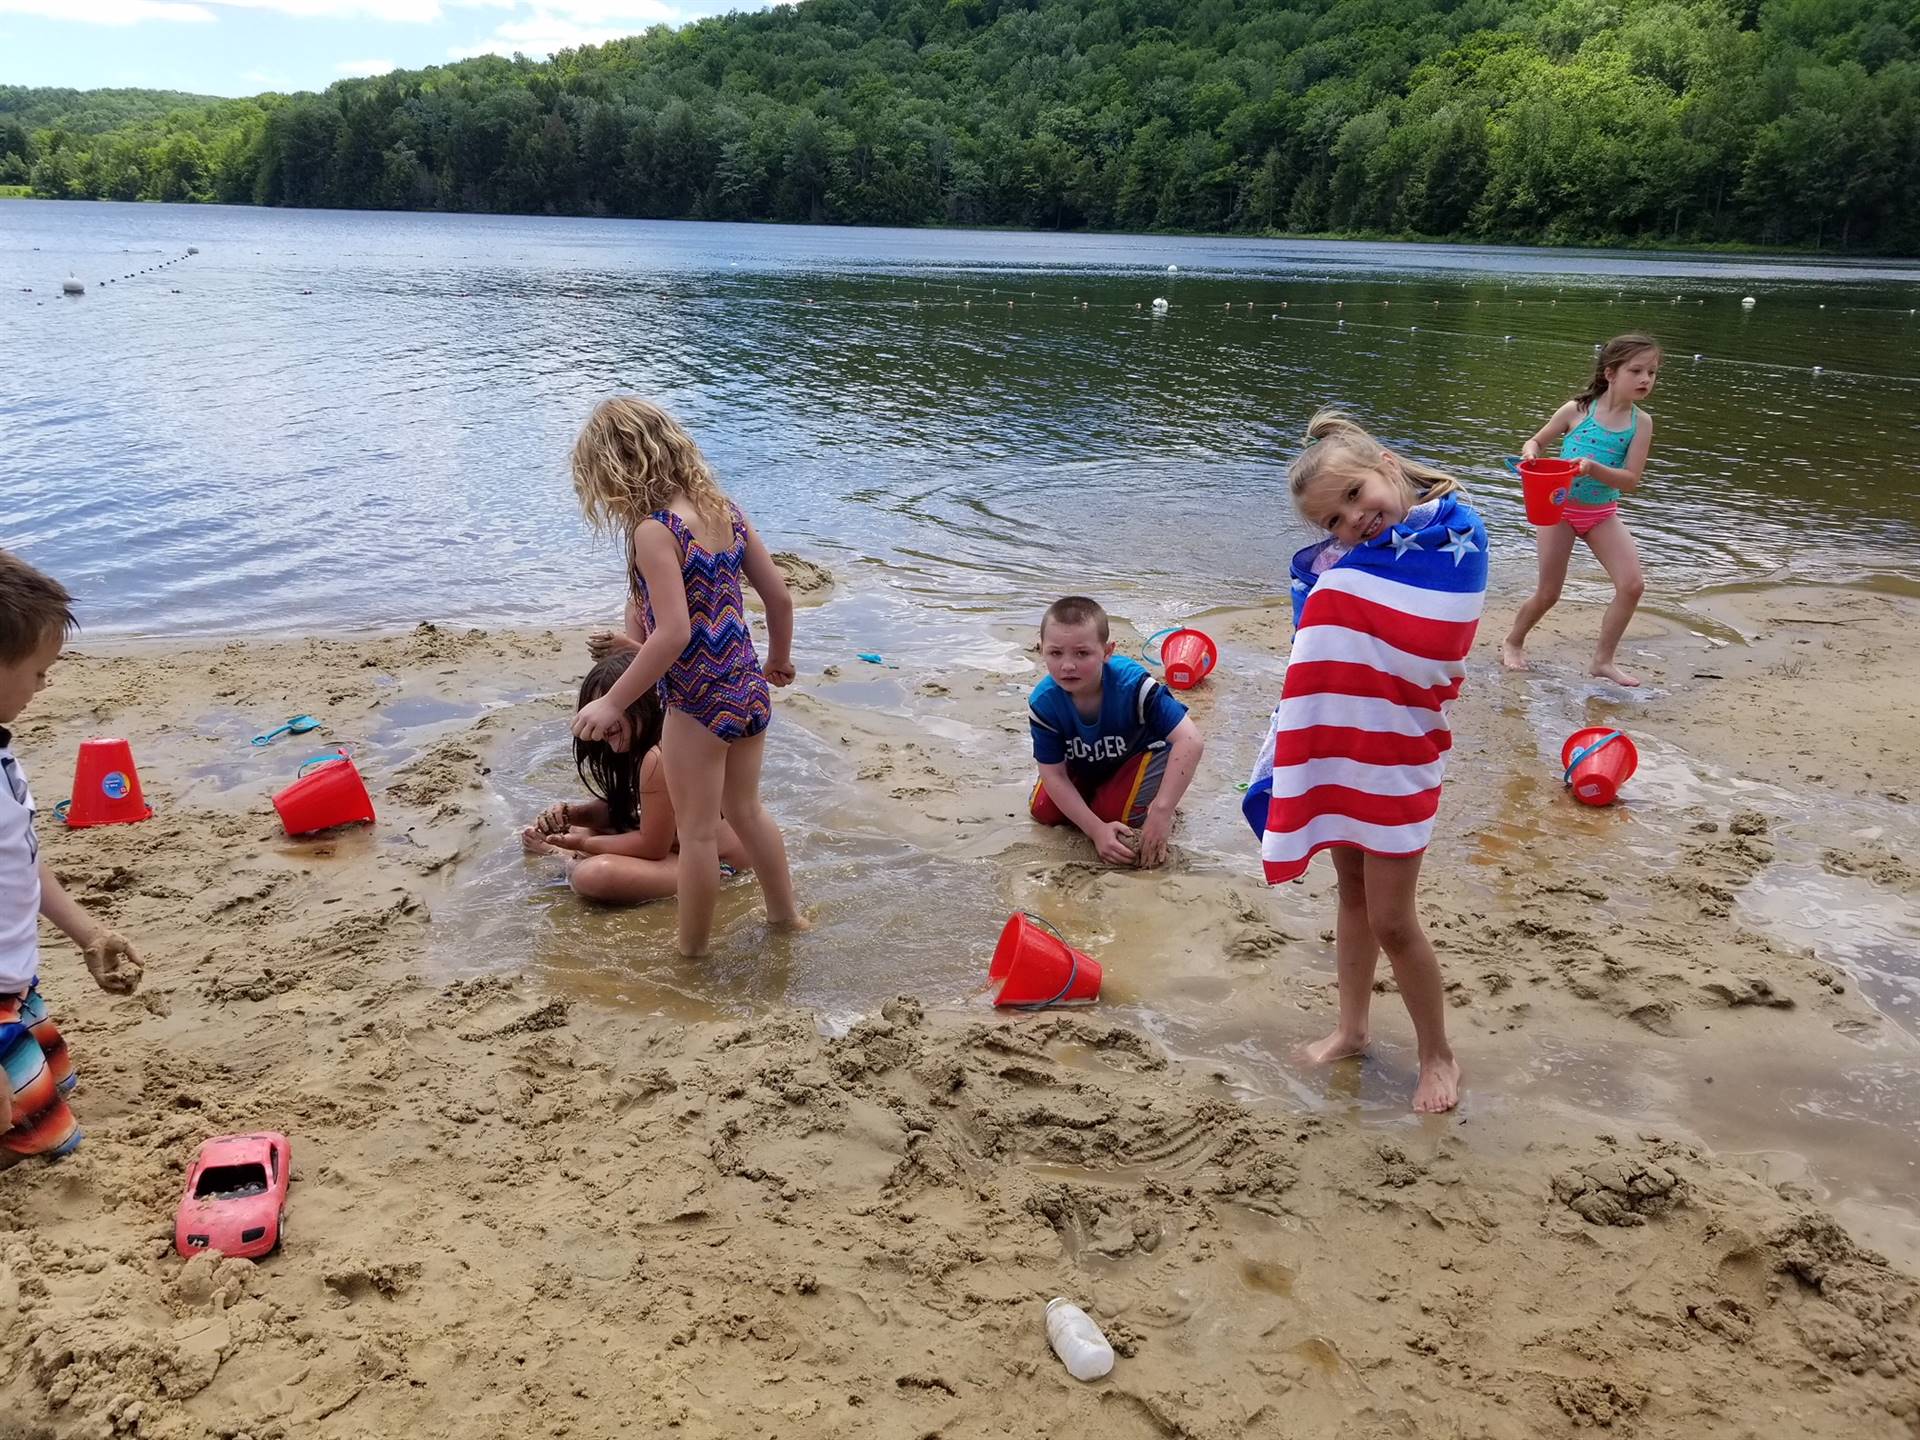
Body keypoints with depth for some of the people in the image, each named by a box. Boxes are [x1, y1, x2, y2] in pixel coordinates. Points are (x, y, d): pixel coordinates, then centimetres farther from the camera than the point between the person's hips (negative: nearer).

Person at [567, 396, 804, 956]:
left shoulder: (655, 530, -20)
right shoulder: (726, 510, 2)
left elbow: (673, 633, -26)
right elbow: (779, 596, 6)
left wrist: (613, 703, -18)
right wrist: (779, 658, 24)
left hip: (698, 700, -7)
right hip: (748, 689, 8)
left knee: (697, 831, 8)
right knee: (747, 810, 25)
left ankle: (691, 950, 24)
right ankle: (786, 913, 39)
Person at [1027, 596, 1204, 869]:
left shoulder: (1132, 684, -39)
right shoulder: (1043, 703, -29)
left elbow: (1191, 742, -44)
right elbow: (1053, 774, -23)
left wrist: (1161, 812, -47)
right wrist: (1095, 830, -33)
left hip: (1140, 753, -4)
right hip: (1084, 766, 4)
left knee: (1113, 813, -22)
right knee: (1043, 811, -7)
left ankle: (1148, 798, 10)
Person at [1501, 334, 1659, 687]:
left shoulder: (1640, 422, -6)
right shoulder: (1578, 410, -10)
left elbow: (1631, 480, -12)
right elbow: (1536, 440, 3)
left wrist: (1594, 468, -29)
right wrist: (1530, 453, -21)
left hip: (1603, 512, 2)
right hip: (1560, 508, -2)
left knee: (1633, 584, -11)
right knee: (1548, 593, 2)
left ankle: (1604, 659, 4)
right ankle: (1513, 642, 29)